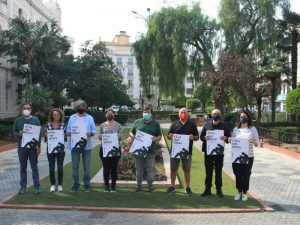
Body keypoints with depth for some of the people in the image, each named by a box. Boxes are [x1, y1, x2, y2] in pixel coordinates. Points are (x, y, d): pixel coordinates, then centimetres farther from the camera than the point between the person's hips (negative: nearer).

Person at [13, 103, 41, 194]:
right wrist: (19, 134, -16)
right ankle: (23, 186, 19)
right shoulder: (18, 120, 6)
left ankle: (37, 186, 11)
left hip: (33, 147, -1)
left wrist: (39, 147, -4)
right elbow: (14, 133, 7)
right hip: (21, 147, 2)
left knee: (34, 167, 4)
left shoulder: (35, 119, 2)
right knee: (23, 168, 10)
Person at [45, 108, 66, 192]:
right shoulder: (48, 125, 5)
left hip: (60, 148, 0)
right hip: (50, 148, 0)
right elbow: (46, 136, 6)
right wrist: (47, 136, -14)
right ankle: (52, 185, 17)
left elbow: (64, 136, 6)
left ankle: (60, 185, 16)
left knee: (60, 167, 3)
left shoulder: (63, 125, 4)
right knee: (51, 168, 4)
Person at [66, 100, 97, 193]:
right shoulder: (72, 118, 11)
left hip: (86, 145, -1)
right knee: (75, 166, 4)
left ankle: (86, 185, 11)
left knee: (86, 166, 2)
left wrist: (90, 134, -16)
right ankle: (75, 184, 15)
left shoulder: (90, 118, 6)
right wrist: (69, 134, -10)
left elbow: (94, 131, 5)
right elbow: (68, 130, 12)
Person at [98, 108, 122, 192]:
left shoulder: (118, 125, 8)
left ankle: (113, 186, 13)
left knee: (114, 167, 4)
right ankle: (106, 185, 13)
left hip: (115, 148, 0)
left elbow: (120, 137, 8)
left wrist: (119, 136, -14)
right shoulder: (103, 125, 9)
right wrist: (103, 136, -13)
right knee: (106, 167, 2)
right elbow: (99, 136, 8)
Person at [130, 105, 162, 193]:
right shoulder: (137, 122, 7)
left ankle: (150, 186, 17)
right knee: (139, 169, 11)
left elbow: (159, 136, 7)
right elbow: (131, 132, 13)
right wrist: (132, 136, -9)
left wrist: (156, 138, -14)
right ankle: (138, 186, 22)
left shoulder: (156, 124, 6)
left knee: (150, 169, 6)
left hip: (150, 151, -1)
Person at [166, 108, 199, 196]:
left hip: (187, 150, -1)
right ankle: (172, 186, 22)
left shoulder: (192, 124, 4)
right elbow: (168, 135, 9)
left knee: (187, 170, 8)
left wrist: (193, 137, -16)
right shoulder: (174, 124, 5)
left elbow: (197, 137, 6)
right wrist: (171, 136, -14)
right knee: (173, 169, 8)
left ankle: (188, 187, 20)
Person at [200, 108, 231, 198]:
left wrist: (225, 138, -18)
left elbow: (229, 138, 5)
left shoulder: (224, 126, 3)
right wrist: (204, 137, -16)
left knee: (218, 172, 7)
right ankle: (207, 189, 18)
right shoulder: (207, 125, 5)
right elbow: (201, 136, 7)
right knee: (208, 172, 8)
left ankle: (219, 190, 18)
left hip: (219, 153, -1)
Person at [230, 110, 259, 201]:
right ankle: (239, 192, 25)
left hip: (248, 156, -2)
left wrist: (253, 142, -22)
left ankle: (244, 193, 21)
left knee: (246, 175, 5)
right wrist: (230, 140, -9)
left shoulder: (253, 129, -2)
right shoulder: (235, 129, 5)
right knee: (238, 175, 9)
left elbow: (257, 144, 0)